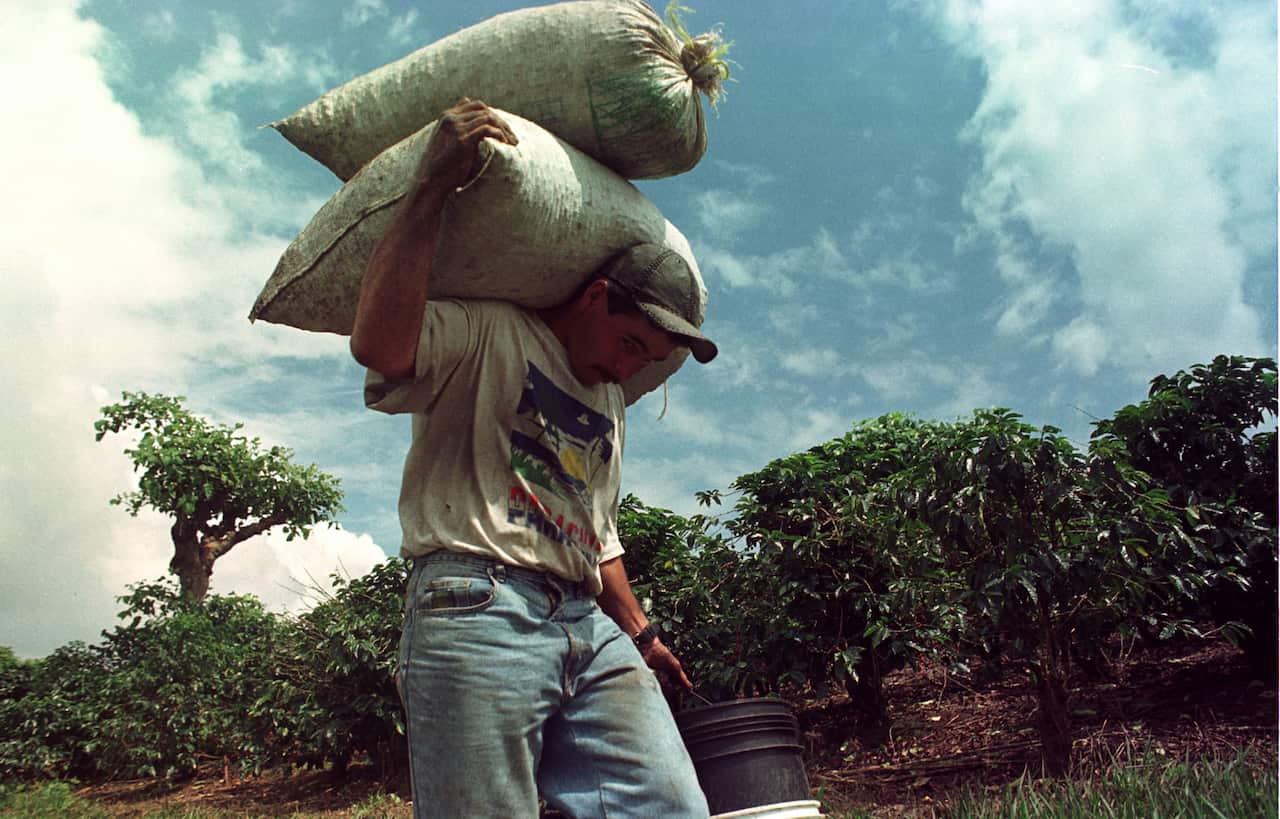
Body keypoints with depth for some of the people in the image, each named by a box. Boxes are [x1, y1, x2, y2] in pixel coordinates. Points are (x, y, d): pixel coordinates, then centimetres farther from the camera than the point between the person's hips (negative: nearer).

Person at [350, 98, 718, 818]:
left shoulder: (611, 405, 28)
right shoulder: (487, 334, 4)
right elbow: (379, 346, -18)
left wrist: (639, 631, 34)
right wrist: (434, 184, -18)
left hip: (589, 626, 7)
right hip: (477, 604, -7)